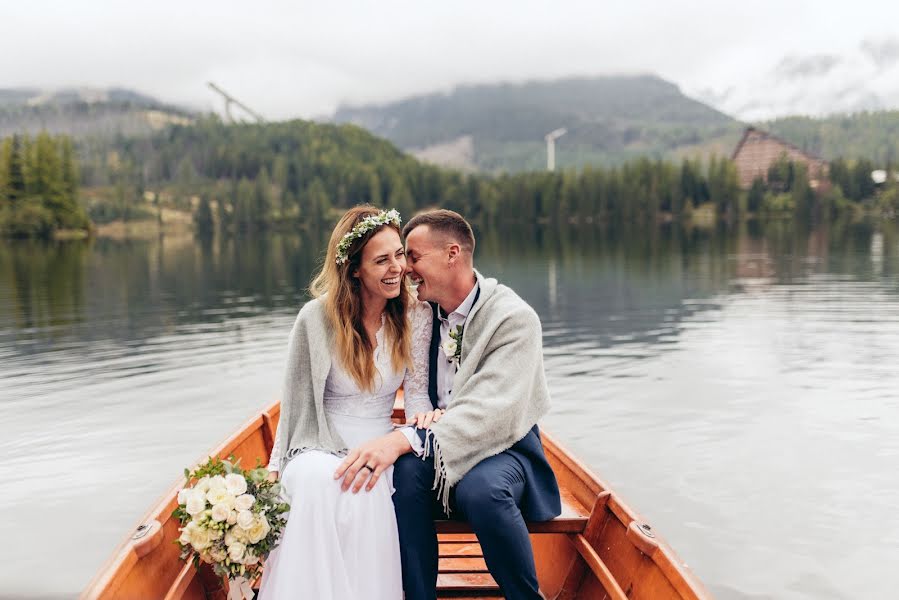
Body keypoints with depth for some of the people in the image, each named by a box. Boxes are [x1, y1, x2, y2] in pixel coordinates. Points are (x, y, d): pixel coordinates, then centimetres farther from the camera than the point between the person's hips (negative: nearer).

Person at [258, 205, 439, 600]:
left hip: (378, 449, 2)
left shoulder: (416, 315, -1)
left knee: (369, 491, -34)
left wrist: (423, 416, -24)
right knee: (319, 482, -37)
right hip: (320, 450, -1)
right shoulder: (317, 318, -7)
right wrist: (276, 469, -1)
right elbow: (294, 402, 1)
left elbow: (417, 392, 0)